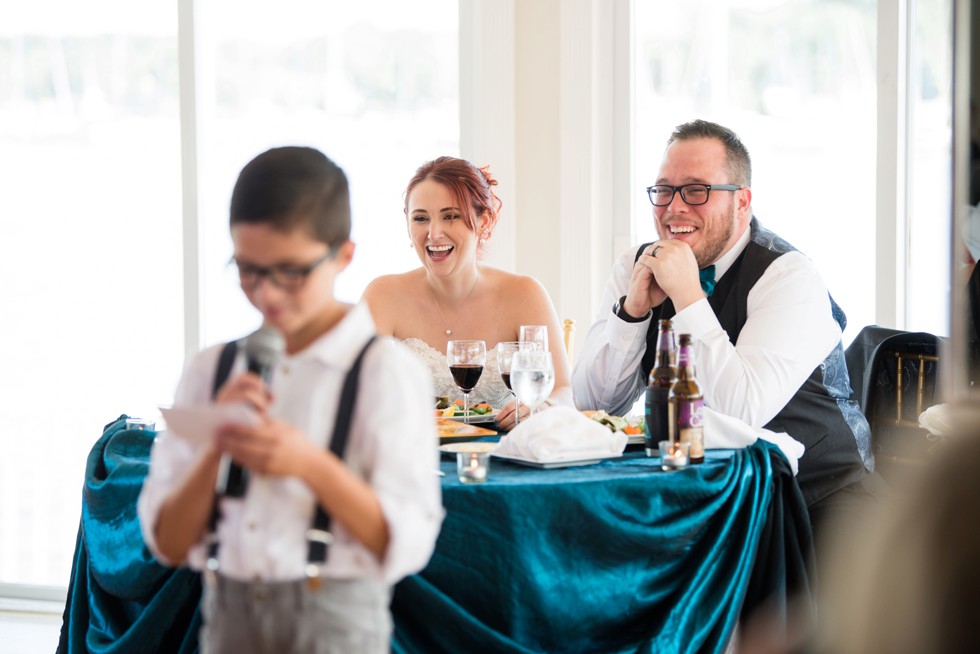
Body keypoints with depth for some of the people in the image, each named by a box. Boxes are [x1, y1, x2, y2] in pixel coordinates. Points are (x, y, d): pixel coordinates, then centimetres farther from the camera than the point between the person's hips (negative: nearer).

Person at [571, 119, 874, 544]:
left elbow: (744, 413, -28)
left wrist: (688, 296, -25)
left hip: (815, 485, -5)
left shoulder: (789, 277, -14)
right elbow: (591, 405, -1)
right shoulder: (636, 267, 3)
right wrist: (633, 308, -15)